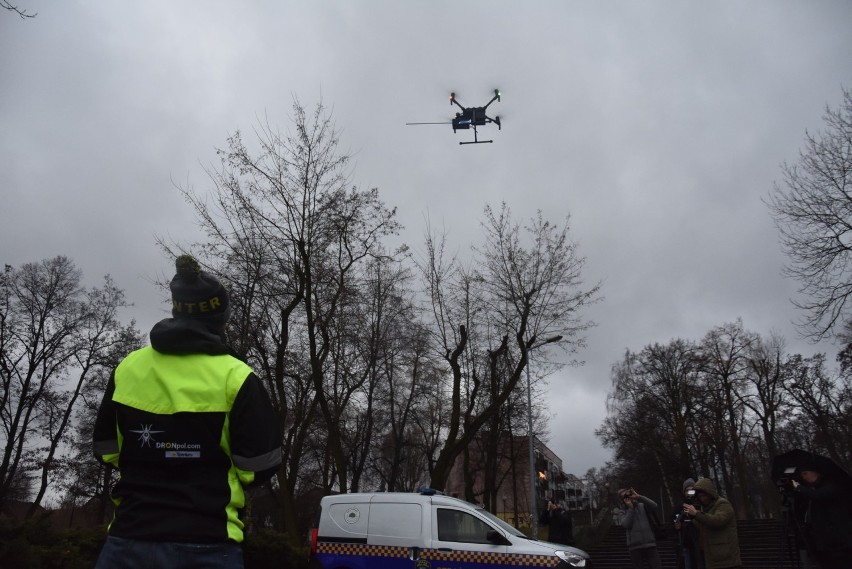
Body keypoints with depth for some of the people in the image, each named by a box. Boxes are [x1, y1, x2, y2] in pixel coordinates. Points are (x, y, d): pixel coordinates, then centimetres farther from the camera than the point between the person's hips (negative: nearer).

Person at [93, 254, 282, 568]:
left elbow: (107, 451, 11)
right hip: (204, 542, -3)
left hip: (129, 536, 4)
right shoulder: (235, 377, -12)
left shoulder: (126, 368, 1)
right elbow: (260, 466, -9)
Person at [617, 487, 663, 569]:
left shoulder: (642, 505, 9)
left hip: (650, 545, 0)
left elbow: (654, 506, -10)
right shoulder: (624, 511, 9)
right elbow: (625, 525, -8)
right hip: (635, 547, 0)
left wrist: (638, 497, -11)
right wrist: (630, 508, -6)